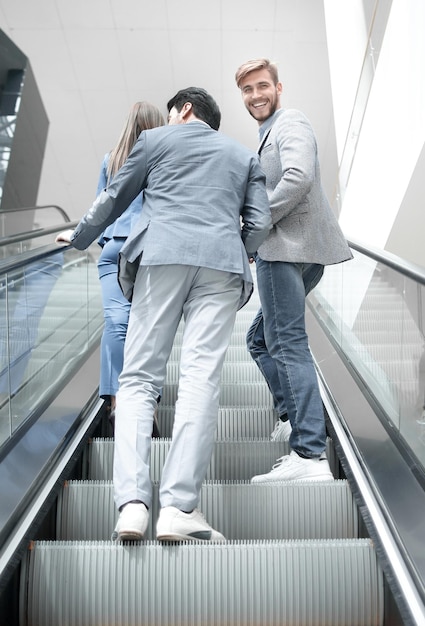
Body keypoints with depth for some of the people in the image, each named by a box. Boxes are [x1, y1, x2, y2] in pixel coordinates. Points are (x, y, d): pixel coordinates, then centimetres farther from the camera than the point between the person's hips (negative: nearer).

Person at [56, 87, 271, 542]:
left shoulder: (156, 139, 19)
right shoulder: (244, 156, 25)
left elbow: (114, 198, 22)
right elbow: (260, 224, 14)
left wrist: (80, 237, 37)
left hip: (162, 257, -1)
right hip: (222, 265, 2)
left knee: (139, 377, -1)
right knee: (201, 379, -6)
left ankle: (132, 502, -15)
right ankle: (178, 507, -15)